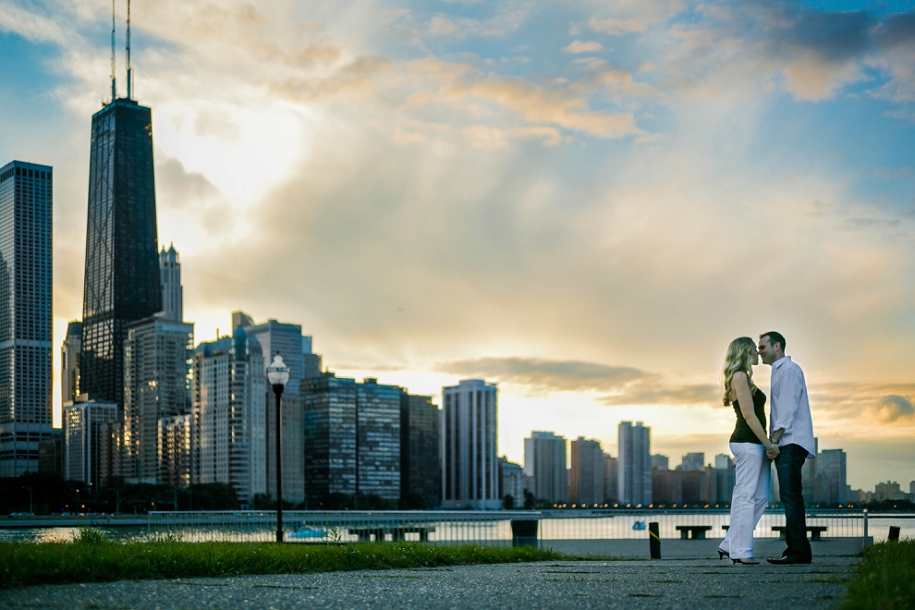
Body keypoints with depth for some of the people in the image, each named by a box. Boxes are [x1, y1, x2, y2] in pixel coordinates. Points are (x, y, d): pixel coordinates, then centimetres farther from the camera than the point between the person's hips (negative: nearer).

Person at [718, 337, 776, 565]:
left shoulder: (744, 378, 20)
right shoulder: (740, 377, -10)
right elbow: (749, 415, -16)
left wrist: (766, 444, 17)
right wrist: (768, 443, -14)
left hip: (754, 444, 10)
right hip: (747, 442, -10)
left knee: (760, 496, 9)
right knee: (745, 496, -7)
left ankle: (730, 544, 12)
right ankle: (740, 551, -3)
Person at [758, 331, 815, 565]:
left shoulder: (789, 369, -7)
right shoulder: (779, 371, 23)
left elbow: (788, 407, -15)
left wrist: (774, 440, -19)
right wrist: (773, 442, 15)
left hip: (791, 442, -10)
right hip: (785, 445, 10)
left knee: (790, 496, -13)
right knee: (791, 498, 7)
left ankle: (797, 551, -15)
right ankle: (797, 551, 8)